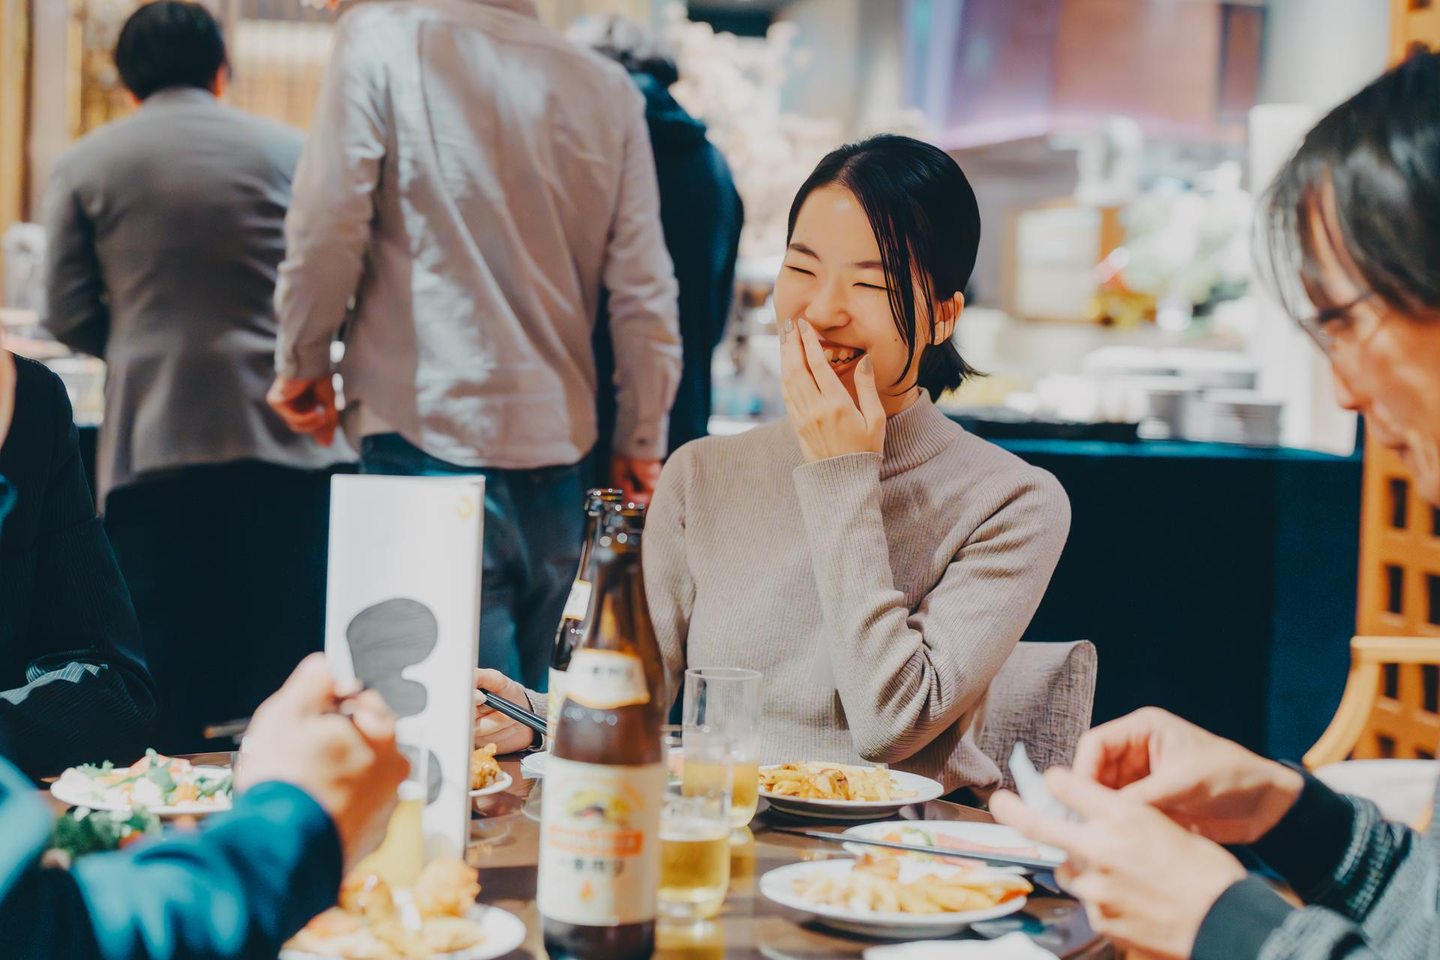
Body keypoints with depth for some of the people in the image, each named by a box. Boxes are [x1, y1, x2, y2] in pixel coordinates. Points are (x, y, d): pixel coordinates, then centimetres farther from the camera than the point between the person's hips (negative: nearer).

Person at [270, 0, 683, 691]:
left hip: (429, 428, -4)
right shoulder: (609, 90, 6)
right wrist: (640, 441, 16)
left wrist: (302, 363, 8)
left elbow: (326, 229, -8)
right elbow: (644, 291, 6)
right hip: (557, 444, 5)